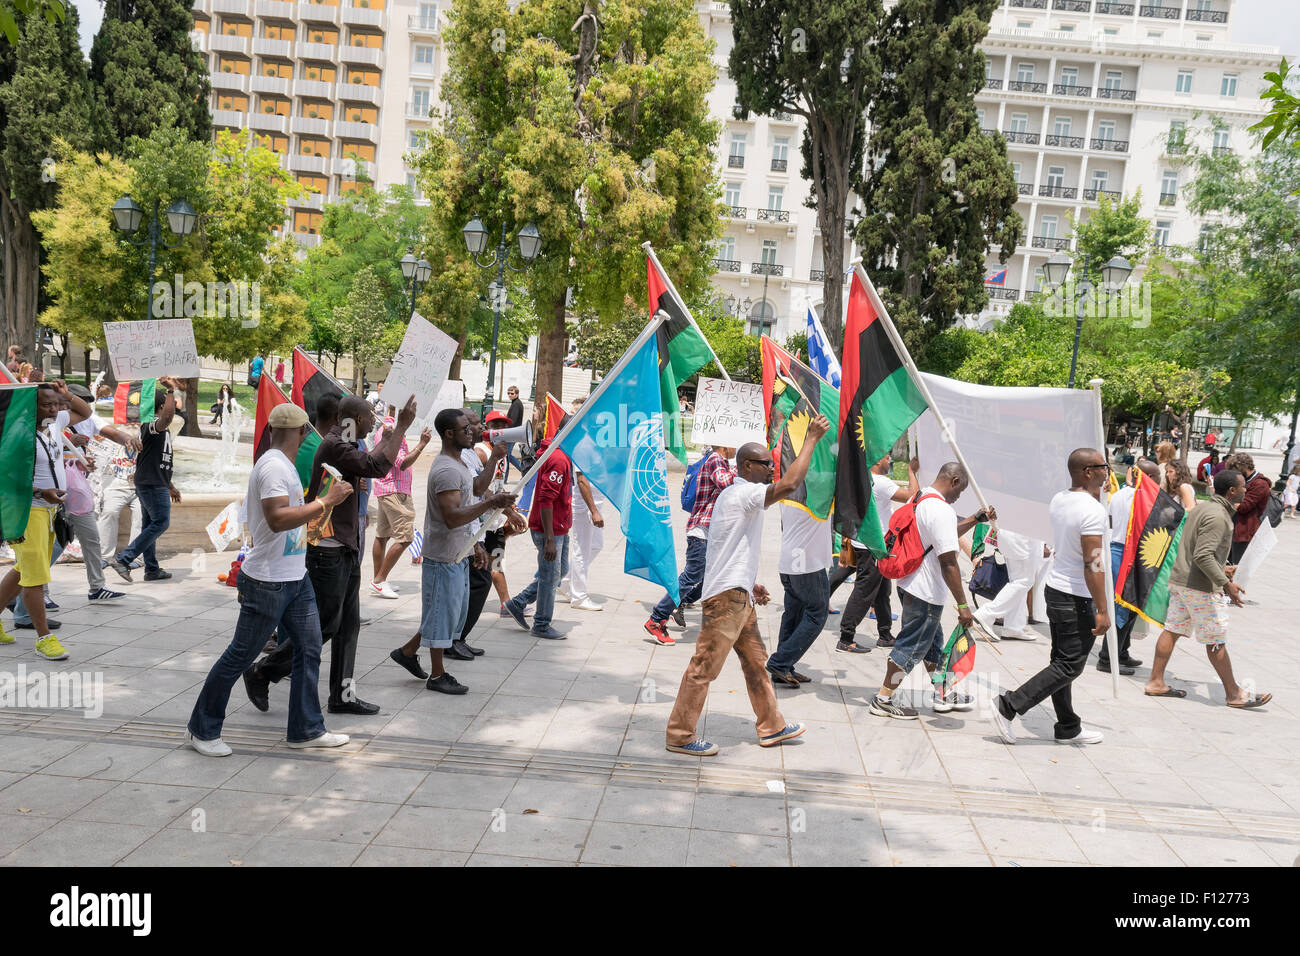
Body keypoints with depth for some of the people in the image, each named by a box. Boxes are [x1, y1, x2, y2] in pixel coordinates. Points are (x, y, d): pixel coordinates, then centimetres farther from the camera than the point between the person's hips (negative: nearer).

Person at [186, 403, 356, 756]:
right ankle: (202, 730, 20)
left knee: (308, 649, 10)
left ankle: (306, 729, 19)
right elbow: (277, 519, -30)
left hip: (296, 578, 10)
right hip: (268, 582, -10)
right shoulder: (273, 466, -19)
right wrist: (326, 502, -28)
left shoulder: (285, 465, 12)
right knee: (240, 657, 3)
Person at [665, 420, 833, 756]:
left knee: (756, 661, 18)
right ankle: (680, 736, 6)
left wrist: (750, 585, 21)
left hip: (738, 595, 11)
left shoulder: (735, 496, 18)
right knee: (704, 666, -3)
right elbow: (788, 485, -29)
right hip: (726, 596, -11)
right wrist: (811, 439, -21)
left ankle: (771, 727, 30)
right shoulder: (743, 493, -14)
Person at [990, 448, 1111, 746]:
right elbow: (1093, 564, -23)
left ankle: (1068, 728, 24)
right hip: (1077, 599, -9)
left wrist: (1098, 491, 26)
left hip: (1055, 588, 9)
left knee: (1061, 661, 14)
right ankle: (1008, 705, -6)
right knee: (1069, 666, -1)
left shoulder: (1058, 500, 5)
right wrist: (1103, 611, -20)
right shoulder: (1093, 511, -20)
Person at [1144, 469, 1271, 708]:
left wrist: (1220, 570, 27)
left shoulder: (1205, 509, 14)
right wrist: (1225, 584, -24)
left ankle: (1156, 682, 14)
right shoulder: (1218, 516, -18)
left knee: (1172, 630, 10)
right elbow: (1203, 556, -26)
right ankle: (1234, 694, 11)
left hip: (1179, 580, 10)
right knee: (1216, 641, 1)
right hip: (1198, 587, -10)